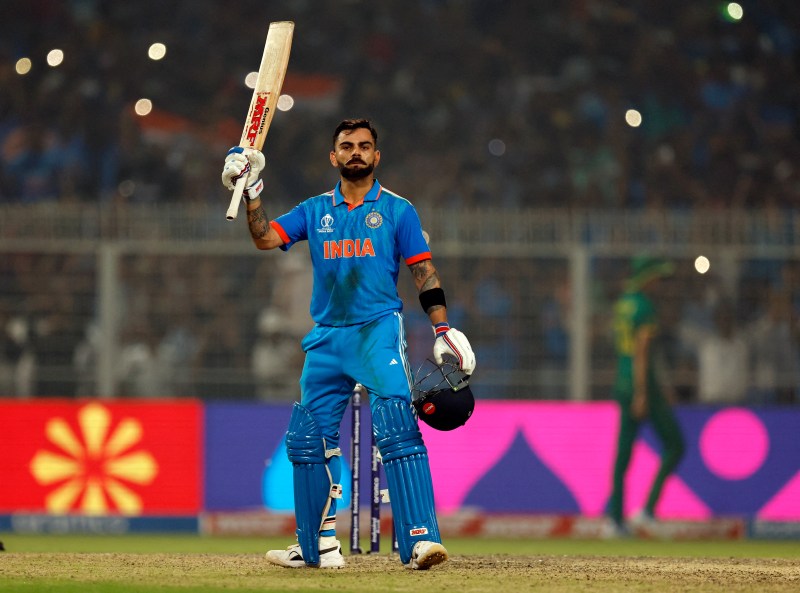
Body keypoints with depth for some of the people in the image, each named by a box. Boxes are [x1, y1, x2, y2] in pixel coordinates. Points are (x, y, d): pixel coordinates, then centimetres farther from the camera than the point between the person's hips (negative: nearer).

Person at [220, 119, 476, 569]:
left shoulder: (397, 210, 5)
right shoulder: (315, 211, 14)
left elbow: (425, 273, 2)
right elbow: (265, 237, 3)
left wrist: (443, 330, -8)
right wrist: (252, 190, -10)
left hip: (380, 332, -5)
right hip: (327, 338, 5)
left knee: (398, 431, -19)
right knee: (307, 440, 6)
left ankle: (420, 540, -26)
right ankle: (319, 546, 17)